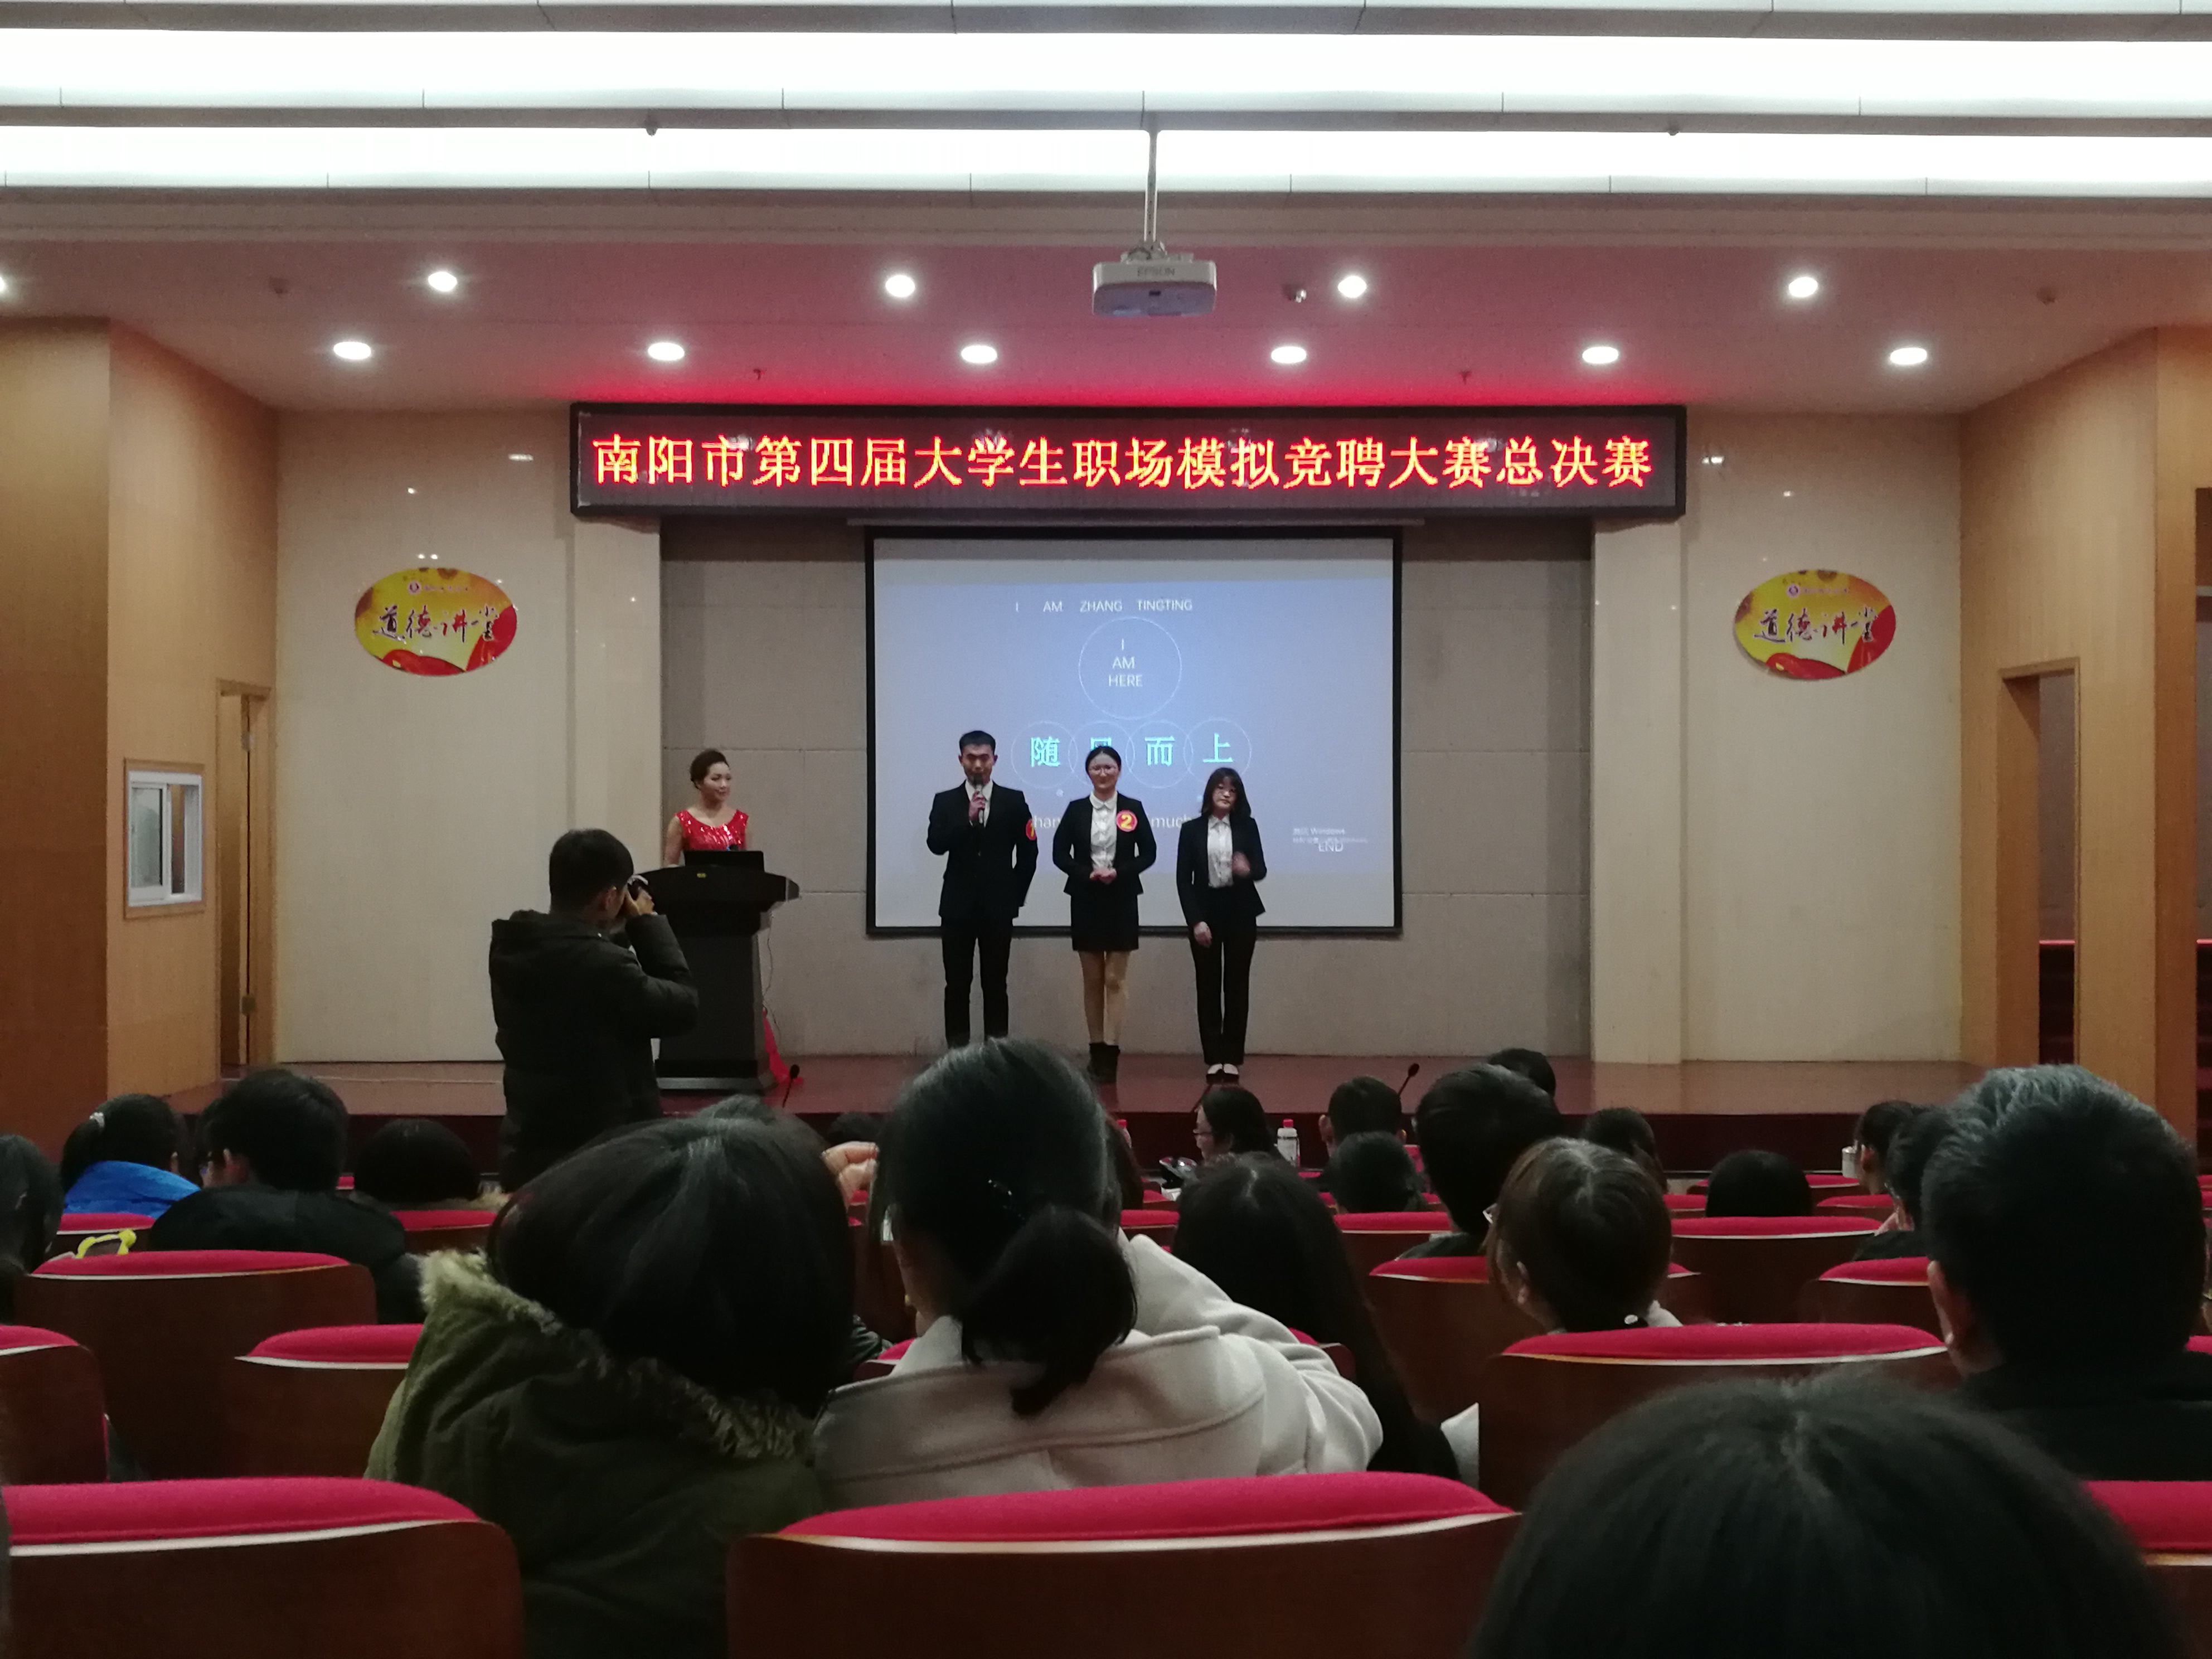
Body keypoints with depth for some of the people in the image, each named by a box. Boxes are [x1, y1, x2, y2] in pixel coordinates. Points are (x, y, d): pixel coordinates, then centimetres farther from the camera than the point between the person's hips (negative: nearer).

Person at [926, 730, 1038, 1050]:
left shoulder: (1014, 801, 3)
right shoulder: (945, 802, 5)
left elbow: (1028, 853, 5)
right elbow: (936, 845, -10)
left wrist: (1015, 897, 2)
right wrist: (968, 819, -20)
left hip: (998, 906, 0)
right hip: (957, 905, 1)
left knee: (996, 984, 3)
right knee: (957, 984, 2)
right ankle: (956, 1052, 7)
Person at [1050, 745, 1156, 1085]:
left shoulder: (1133, 808, 0)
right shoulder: (1076, 810, 3)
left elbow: (1149, 853, 1)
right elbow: (1060, 853, 2)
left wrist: (1119, 873, -15)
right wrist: (1087, 873, -14)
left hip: (1121, 900, -1)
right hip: (1086, 900, 1)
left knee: (1116, 979, -3)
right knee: (1092, 979, 6)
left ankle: (1111, 1051, -6)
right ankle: (1097, 1050, 11)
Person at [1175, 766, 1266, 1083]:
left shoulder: (1247, 827, 4)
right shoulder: (1192, 829, 1)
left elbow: (1261, 869, -1)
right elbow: (1183, 879, -2)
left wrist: (1248, 870, -26)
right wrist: (1196, 920, -10)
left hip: (1240, 912, 0)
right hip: (1205, 911, 0)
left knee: (1237, 985, 2)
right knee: (1208, 986, 1)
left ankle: (1233, 1057, 7)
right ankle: (1214, 1059, 5)